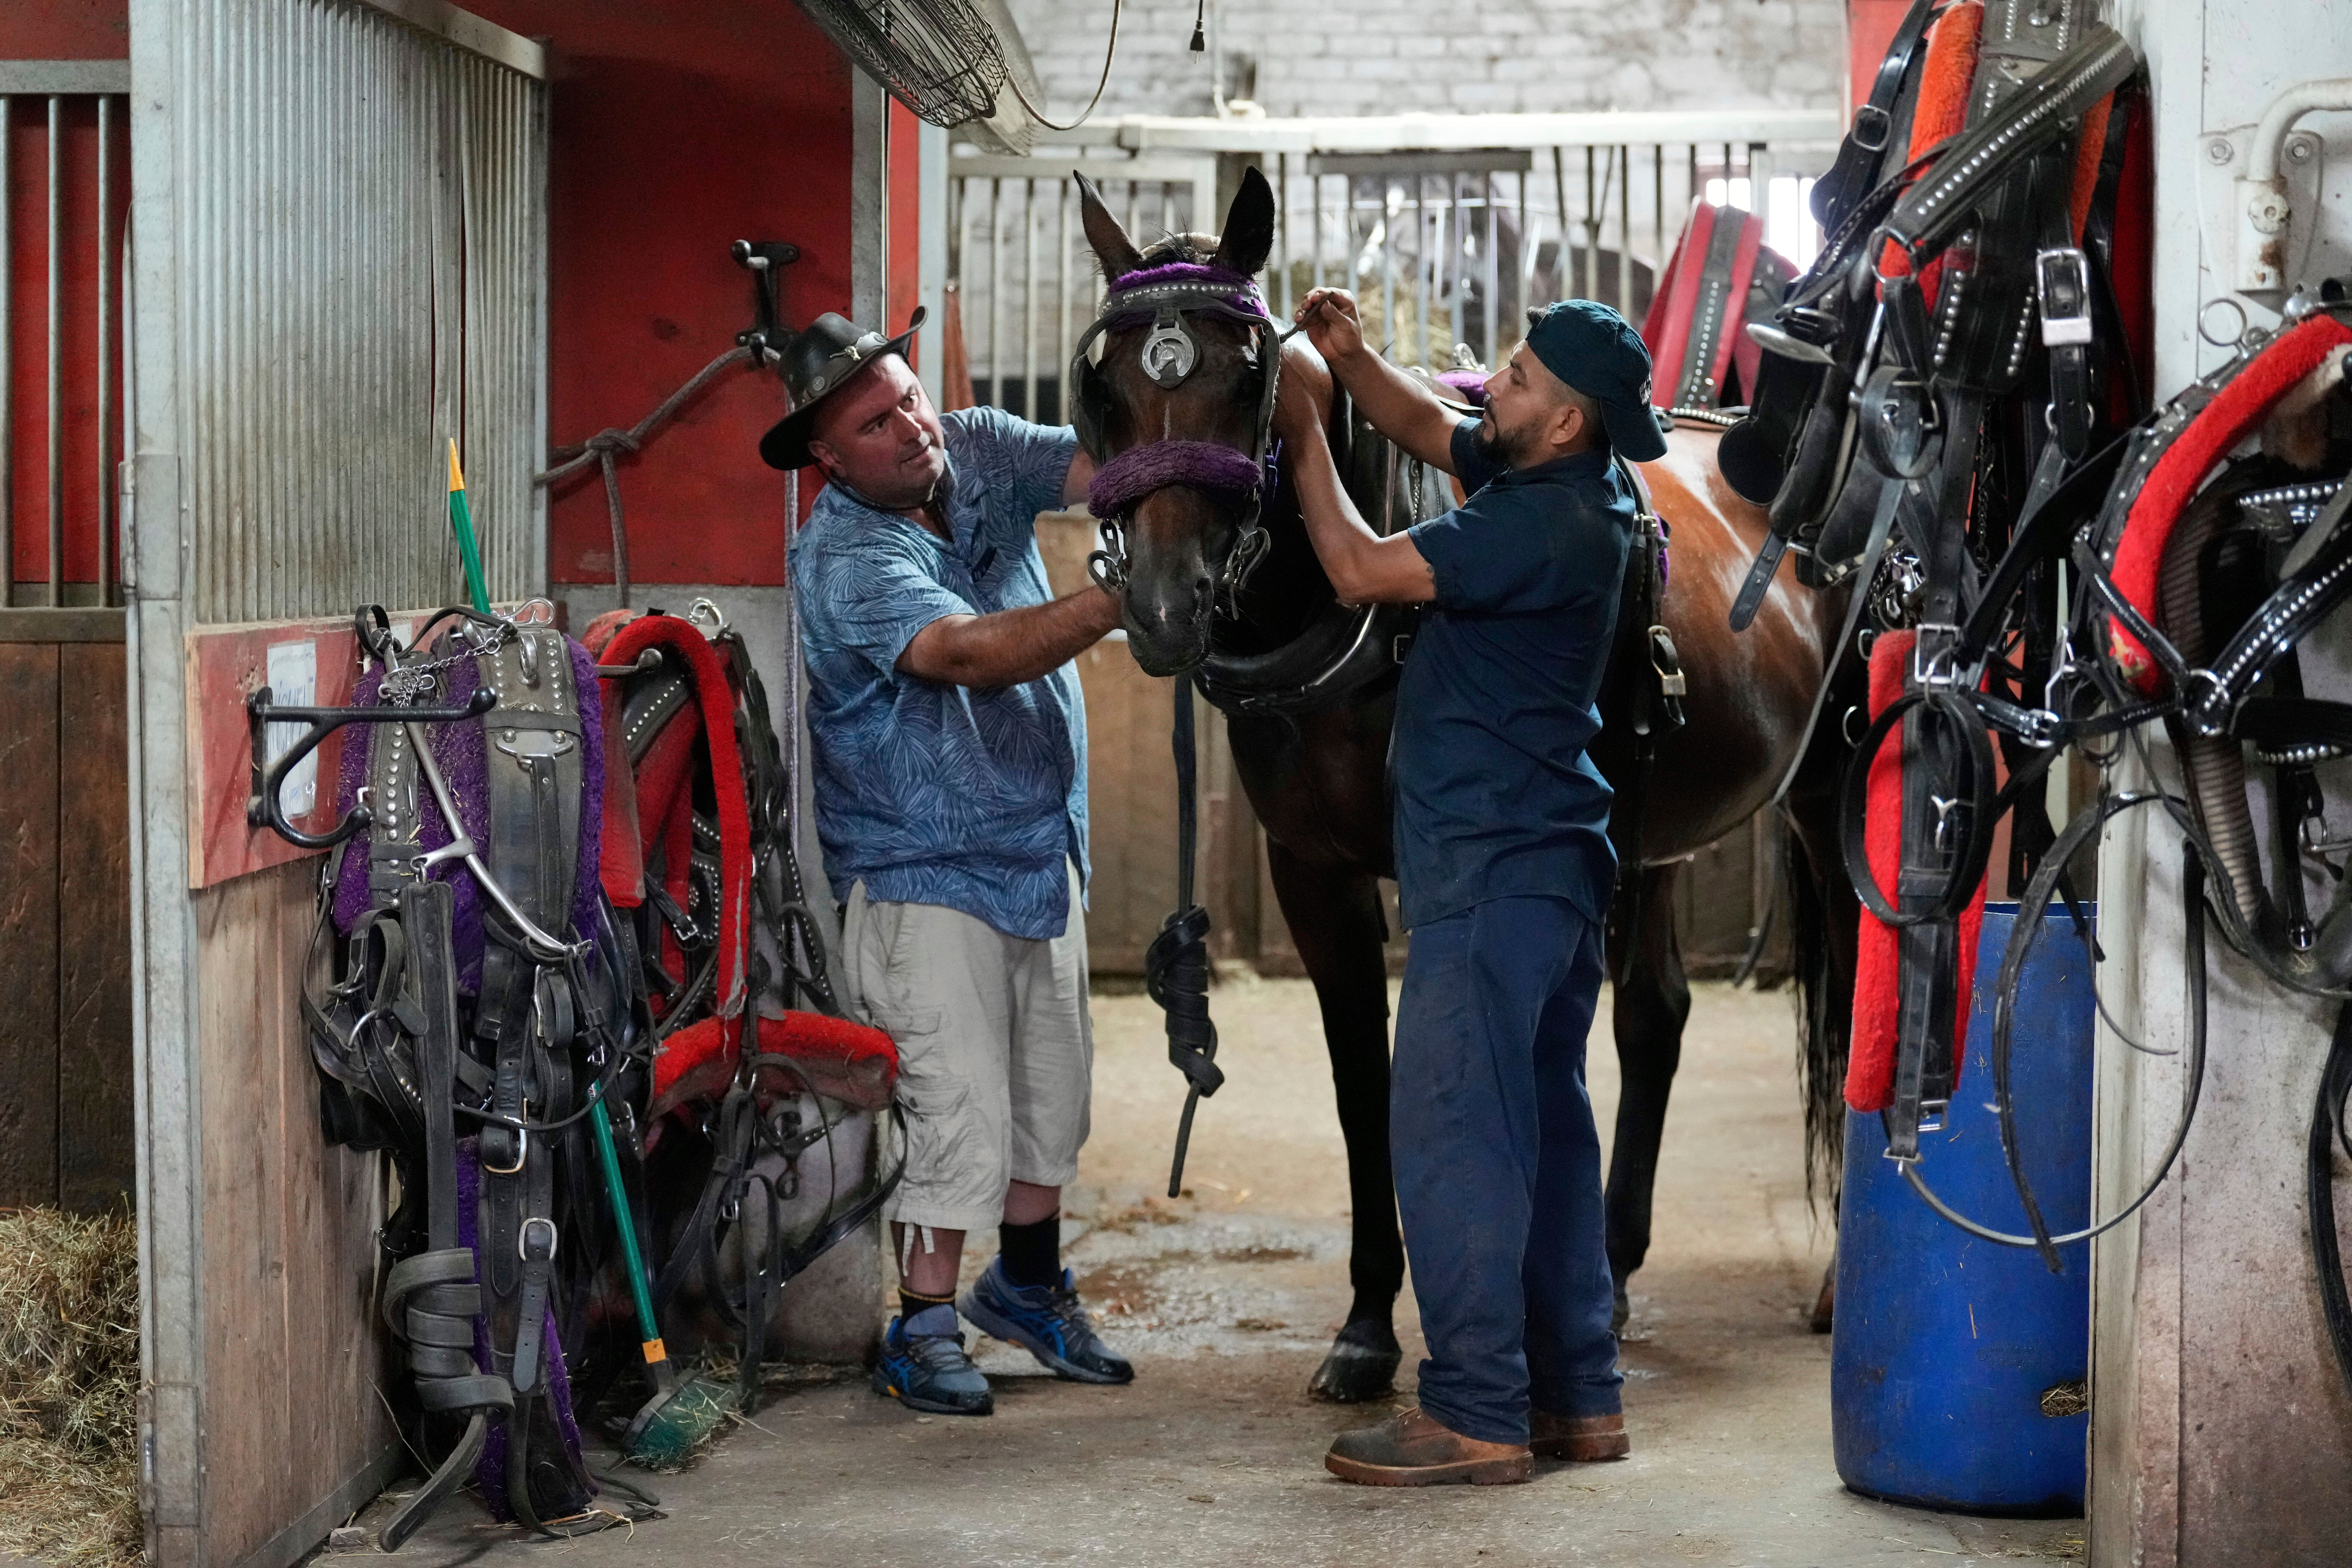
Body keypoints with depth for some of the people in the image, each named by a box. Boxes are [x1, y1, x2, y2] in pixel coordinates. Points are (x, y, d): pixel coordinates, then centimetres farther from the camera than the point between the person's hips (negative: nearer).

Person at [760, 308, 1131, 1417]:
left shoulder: (977, 453, -1)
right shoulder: (843, 562, -22)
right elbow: (972, 653, -36)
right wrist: (1125, 591, -47)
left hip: (1043, 853, 7)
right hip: (928, 873, -7)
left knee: (1054, 1086, 17)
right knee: (962, 1106, -9)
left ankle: (1026, 1283, 35)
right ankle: (922, 1332, 6)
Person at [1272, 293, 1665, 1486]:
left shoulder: (1551, 523, -20)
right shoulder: (1538, 481, 8)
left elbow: (1360, 571, -18)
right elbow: (1430, 431, 24)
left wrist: (1304, 437, -6)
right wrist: (1349, 361, 7)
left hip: (1493, 870, -10)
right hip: (1549, 857, 10)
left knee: (1452, 1124, -8)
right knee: (1543, 1123, 14)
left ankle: (1476, 1415, -5)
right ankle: (1577, 1396, 21)